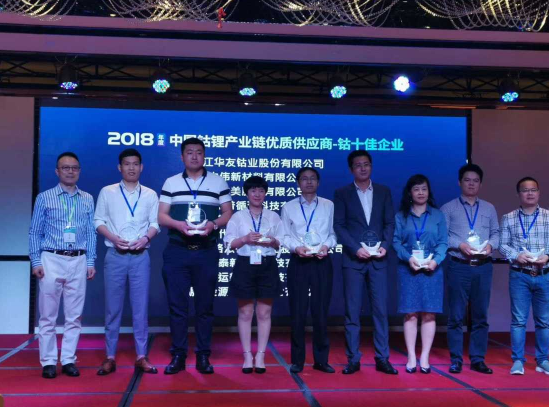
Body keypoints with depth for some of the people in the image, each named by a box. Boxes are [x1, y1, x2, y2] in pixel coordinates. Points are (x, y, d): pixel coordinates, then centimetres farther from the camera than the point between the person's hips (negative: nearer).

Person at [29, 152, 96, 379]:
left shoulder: (88, 200, 9)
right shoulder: (44, 198, 3)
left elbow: (91, 233, 10)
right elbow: (35, 232, 3)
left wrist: (91, 262, 4)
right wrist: (36, 262, -5)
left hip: (78, 261, 2)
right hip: (51, 260, -2)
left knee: (74, 315, 5)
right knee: (48, 315, 2)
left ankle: (69, 360, 14)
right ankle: (48, 362, 10)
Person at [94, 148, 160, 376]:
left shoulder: (150, 195, 9)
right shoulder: (107, 192, 6)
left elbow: (155, 223, 7)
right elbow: (99, 221, 4)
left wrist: (145, 238, -12)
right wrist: (113, 237, -12)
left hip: (140, 256, 1)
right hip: (115, 255, -1)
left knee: (140, 307, 2)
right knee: (112, 307, 3)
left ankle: (141, 356, 8)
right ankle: (110, 357, 9)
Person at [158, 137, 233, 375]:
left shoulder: (218, 182, 8)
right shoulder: (171, 183, 10)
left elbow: (228, 213, 6)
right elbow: (161, 216, 5)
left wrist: (213, 224, -14)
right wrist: (178, 224, -15)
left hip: (207, 252, 0)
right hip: (176, 251, 1)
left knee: (205, 304, 4)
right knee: (177, 304, 1)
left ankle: (203, 356, 11)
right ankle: (178, 355, 9)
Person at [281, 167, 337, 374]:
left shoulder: (329, 206, 9)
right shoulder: (288, 207, 9)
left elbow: (334, 233, 7)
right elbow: (285, 236, 5)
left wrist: (327, 245, -12)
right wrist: (296, 247, -13)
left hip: (322, 262, 0)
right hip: (298, 262, 0)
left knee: (321, 312, 3)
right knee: (298, 312, 2)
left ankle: (321, 359, 13)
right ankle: (297, 360, 11)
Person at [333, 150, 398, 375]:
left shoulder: (384, 191, 11)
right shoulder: (342, 193, 5)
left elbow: (390, 222, 8)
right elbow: (339, 225, -1)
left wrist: (385, 245, -8)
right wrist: (356, 248, -13)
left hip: (378, 258, 2)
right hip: (353, 259, -1)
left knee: (380, 309, 2)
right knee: (352, 311, 1)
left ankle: (382, 359, 8)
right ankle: (353, 359, 8)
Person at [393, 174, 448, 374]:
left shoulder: (437, 215, 9)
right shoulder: (401, 216, 9)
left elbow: (443, 242, 3)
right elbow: (396, 241, 2)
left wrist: (436, 260, -14)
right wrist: (409, 258, -14)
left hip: (431, 269, 0)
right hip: (408, 269, 0)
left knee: (429, 314, -1)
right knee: (410, 314, -1)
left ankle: (424, 358, 5)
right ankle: (411, 358, 3)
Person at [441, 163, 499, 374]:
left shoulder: (489, 209, 15)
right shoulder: (448, 208, 4)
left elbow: (496, 234, 11)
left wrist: (490, 245, -9)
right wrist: (460, 245, -17)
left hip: (483, 267, 3)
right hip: (458, 267, -3)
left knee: (480, 315, 6)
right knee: (456, 315, -1)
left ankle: (478, 359, 14)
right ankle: (456, 360, 7)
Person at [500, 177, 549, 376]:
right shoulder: (508, 218, 5)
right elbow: (503, 245, 3)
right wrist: (516, 256, -13)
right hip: (519, 276, -1)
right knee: (518, 319, 0)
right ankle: (518, 361, 5)